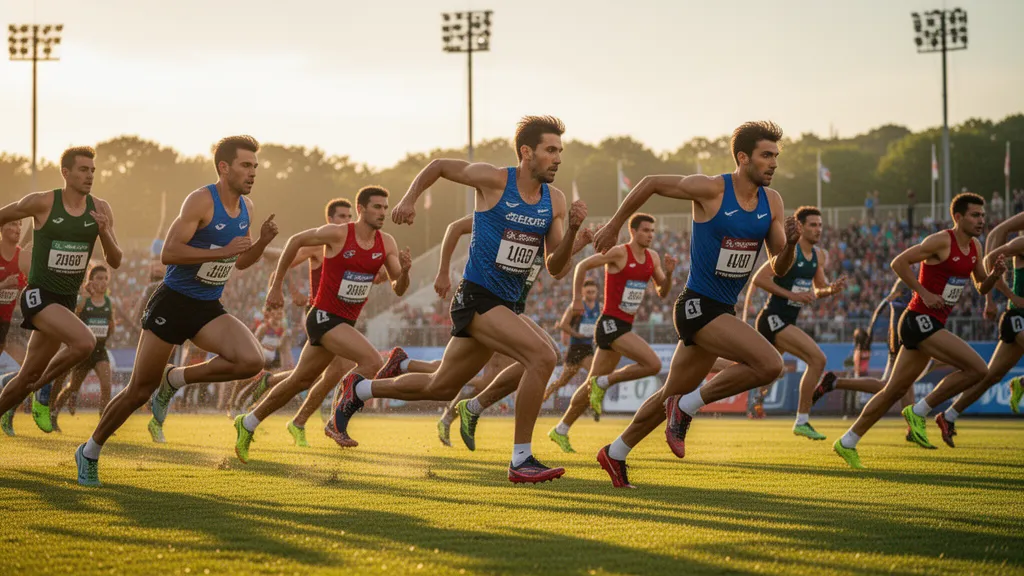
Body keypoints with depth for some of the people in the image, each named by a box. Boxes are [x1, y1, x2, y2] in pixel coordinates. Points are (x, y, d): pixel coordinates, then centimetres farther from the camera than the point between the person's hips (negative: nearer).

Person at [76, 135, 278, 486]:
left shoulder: (246, 207, 6)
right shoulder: (201, 201, -16)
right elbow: (168, 253, -23)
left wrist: (262, 242, -1)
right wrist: (222, 250, -26)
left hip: (208, 311, 6)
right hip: (173, 303, -6)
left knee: (251, 361, -21)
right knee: (139, 392, 0)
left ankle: (175, 381, 1)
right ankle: (90, 452, 22)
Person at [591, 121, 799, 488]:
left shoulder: (772, 202, 3)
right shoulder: (711, 189, -15)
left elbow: (779, 269, 5)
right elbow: (650, 184, -2)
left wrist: (790, 244, -17)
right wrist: (614, 227, 5)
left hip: (723, 311, 8)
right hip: (698, 306, -8)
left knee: (672, 395, 19)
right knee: (770, 364, -23)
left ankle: (615, 454, 37)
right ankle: (688, 407, -7)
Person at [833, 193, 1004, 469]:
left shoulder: (974, 247, 13)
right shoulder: (941, 241, -13)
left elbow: (982, 287, 22)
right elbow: (898, 263, -16)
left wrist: (995, 274, 1)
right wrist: (925, 293, -18)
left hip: (931, 324, 9)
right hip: (920, 320, -9)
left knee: (895, 390, 11)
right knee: (977, 369, -16)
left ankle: (847, 442, 16)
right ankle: (919, 411, -5)